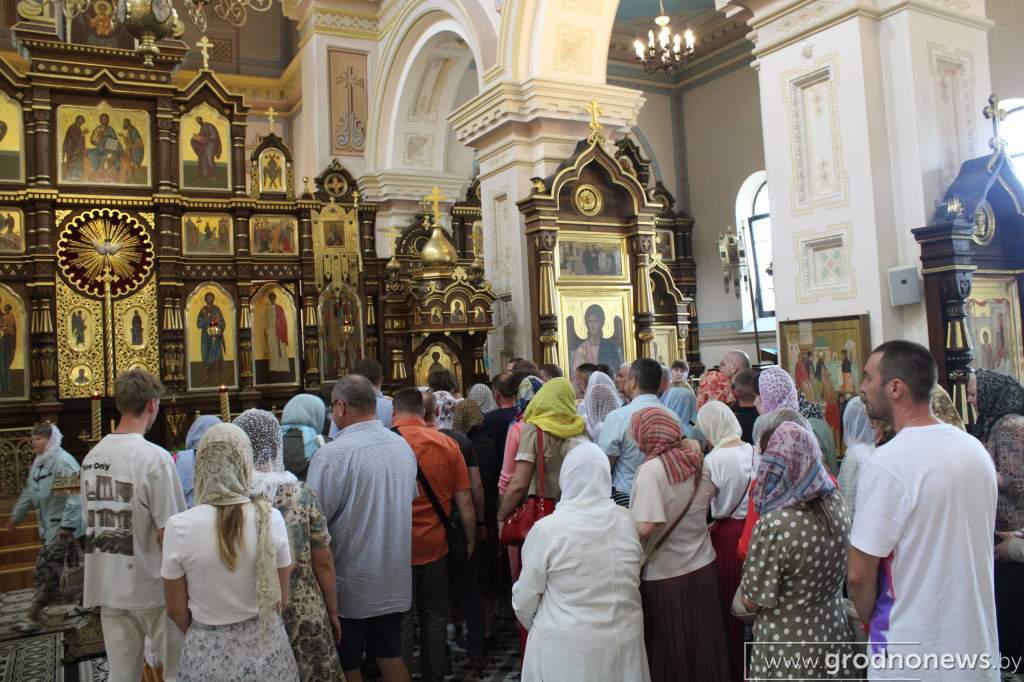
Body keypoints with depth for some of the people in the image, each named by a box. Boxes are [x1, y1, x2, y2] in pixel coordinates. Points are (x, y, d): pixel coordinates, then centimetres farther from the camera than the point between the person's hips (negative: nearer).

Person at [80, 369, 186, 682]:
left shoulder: (91, 457, 3)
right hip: (151, 586, -6)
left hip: (106, 586, 6)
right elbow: (167, 533, -19)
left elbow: (89, 521, 11)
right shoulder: (155, 457, -19)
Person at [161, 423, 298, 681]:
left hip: (207, 653, -1)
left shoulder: (179, 527, -16)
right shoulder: (270, 518, -14)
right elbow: (281, 598, -2)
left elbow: (176, 611, -5)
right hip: (266, 645, 1)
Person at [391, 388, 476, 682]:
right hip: (435, 544, 2)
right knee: (434, 616, 18)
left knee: (400, 619, 11)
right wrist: (470, 540, 11)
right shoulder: (447, 443, -5)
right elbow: (464, 501, -2)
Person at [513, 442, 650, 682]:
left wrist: (536, 627, 12)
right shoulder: (627, 521, -6)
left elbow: (524, 600, -8)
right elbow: (632, 581, 5)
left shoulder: (546, 529, -16)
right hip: (625, 637, 4)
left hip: (567, 645, -3)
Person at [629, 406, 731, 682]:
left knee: (668, 648, 13)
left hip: (663, 574, -5)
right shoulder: (697, 461, -1)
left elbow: (644, 527, -29)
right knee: (699, 643, 19)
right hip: (702, 567, 6)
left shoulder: (652, 469, -20)